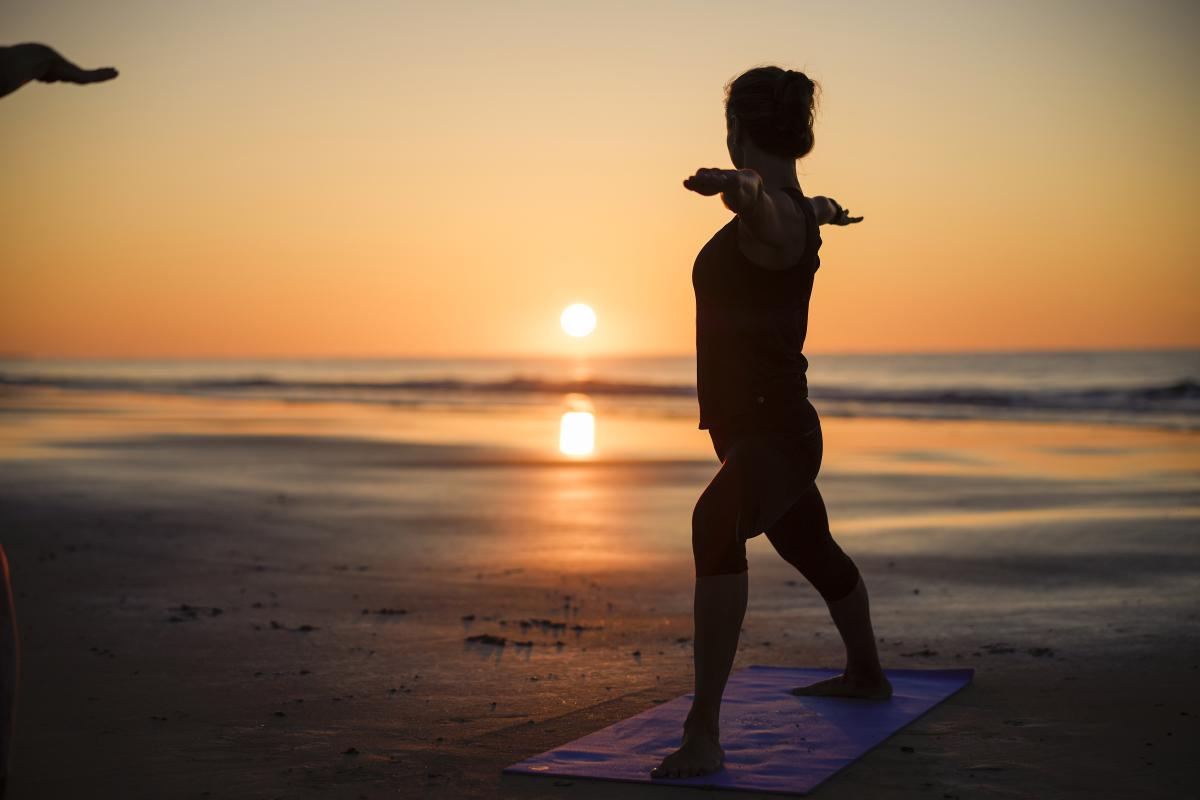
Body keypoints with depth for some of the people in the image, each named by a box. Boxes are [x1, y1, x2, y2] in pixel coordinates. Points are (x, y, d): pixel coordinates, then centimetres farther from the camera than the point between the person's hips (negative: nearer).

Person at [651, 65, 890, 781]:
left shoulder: (773, 216, -19)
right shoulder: (798, 211, 10)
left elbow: (766, 209, -46)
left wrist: (739, 185, -69)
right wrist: (827, 210, 61)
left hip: (772, 431, -11)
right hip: (759, 426, 11)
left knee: (716, 524, -37)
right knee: (813, 549, 31)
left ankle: (704, 735, -43)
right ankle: (867, 675, 57)